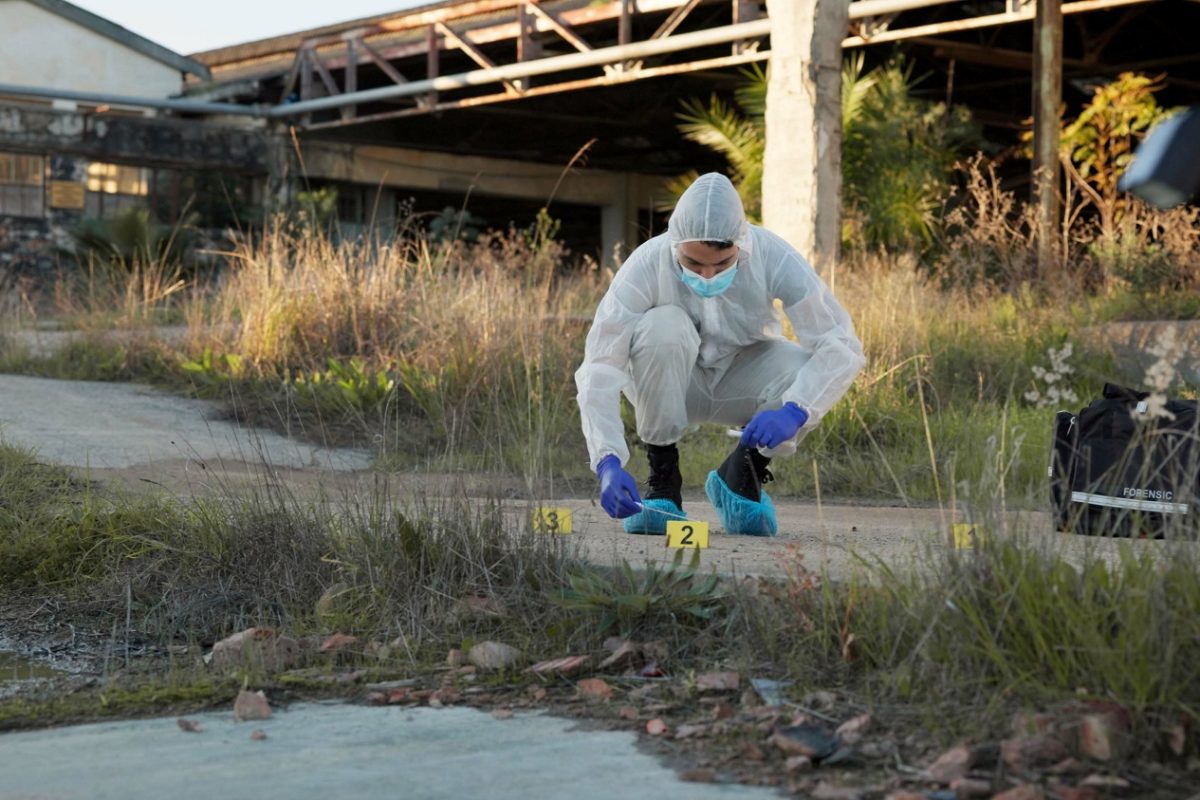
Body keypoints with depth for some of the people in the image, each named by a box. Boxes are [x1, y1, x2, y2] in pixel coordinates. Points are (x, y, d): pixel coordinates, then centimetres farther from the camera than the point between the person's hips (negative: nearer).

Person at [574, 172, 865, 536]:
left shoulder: (774, 258, -27)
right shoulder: (646, 265, -29)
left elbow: (842, 345, -30)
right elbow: (599, 369, -32)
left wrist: (793, 412, -46)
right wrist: (609, 462, -46)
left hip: (742, 382, 1)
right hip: (670, 386, -1)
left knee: (810, 377, -31)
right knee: (663, 328, -34)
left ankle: (742, 476, -1)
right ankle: (662, 483, -15)